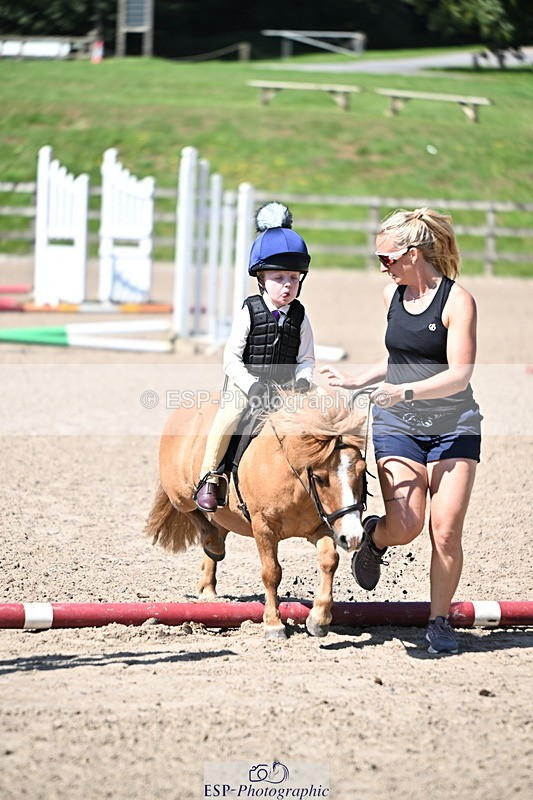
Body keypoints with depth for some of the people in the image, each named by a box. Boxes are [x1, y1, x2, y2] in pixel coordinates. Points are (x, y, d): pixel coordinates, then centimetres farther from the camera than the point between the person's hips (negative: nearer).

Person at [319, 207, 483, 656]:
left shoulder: (457, 300, -10)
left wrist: (405, 392, -28)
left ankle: (440, 622, 8)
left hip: (453, 428, -3)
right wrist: (358, 382, 18)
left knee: (446, 530, -7)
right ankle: (373, 537, 21)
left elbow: (459, 375, -17)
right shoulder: (393, 294, 8)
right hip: (397, 427, 3)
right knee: (405, 525, -14)